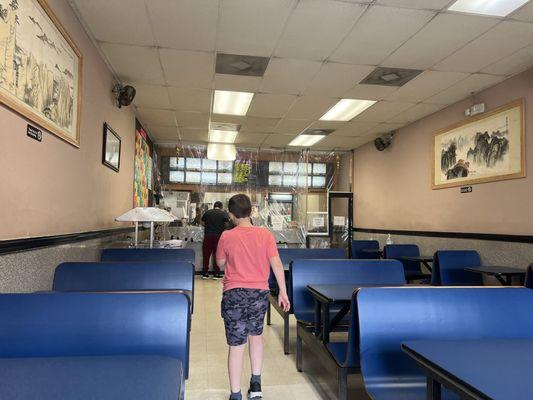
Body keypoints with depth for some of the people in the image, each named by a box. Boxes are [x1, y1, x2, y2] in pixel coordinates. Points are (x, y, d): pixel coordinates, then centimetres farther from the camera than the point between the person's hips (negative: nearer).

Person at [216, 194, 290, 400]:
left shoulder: (227, 237, -7)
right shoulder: (265, 234, -5)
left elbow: (220, 263, 6)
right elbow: (276, 264, -7)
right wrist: (283, 292, -1)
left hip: (234, 293, -2)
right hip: (260, 292, 3)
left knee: (236, 345, 5)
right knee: (256, 334, 24)